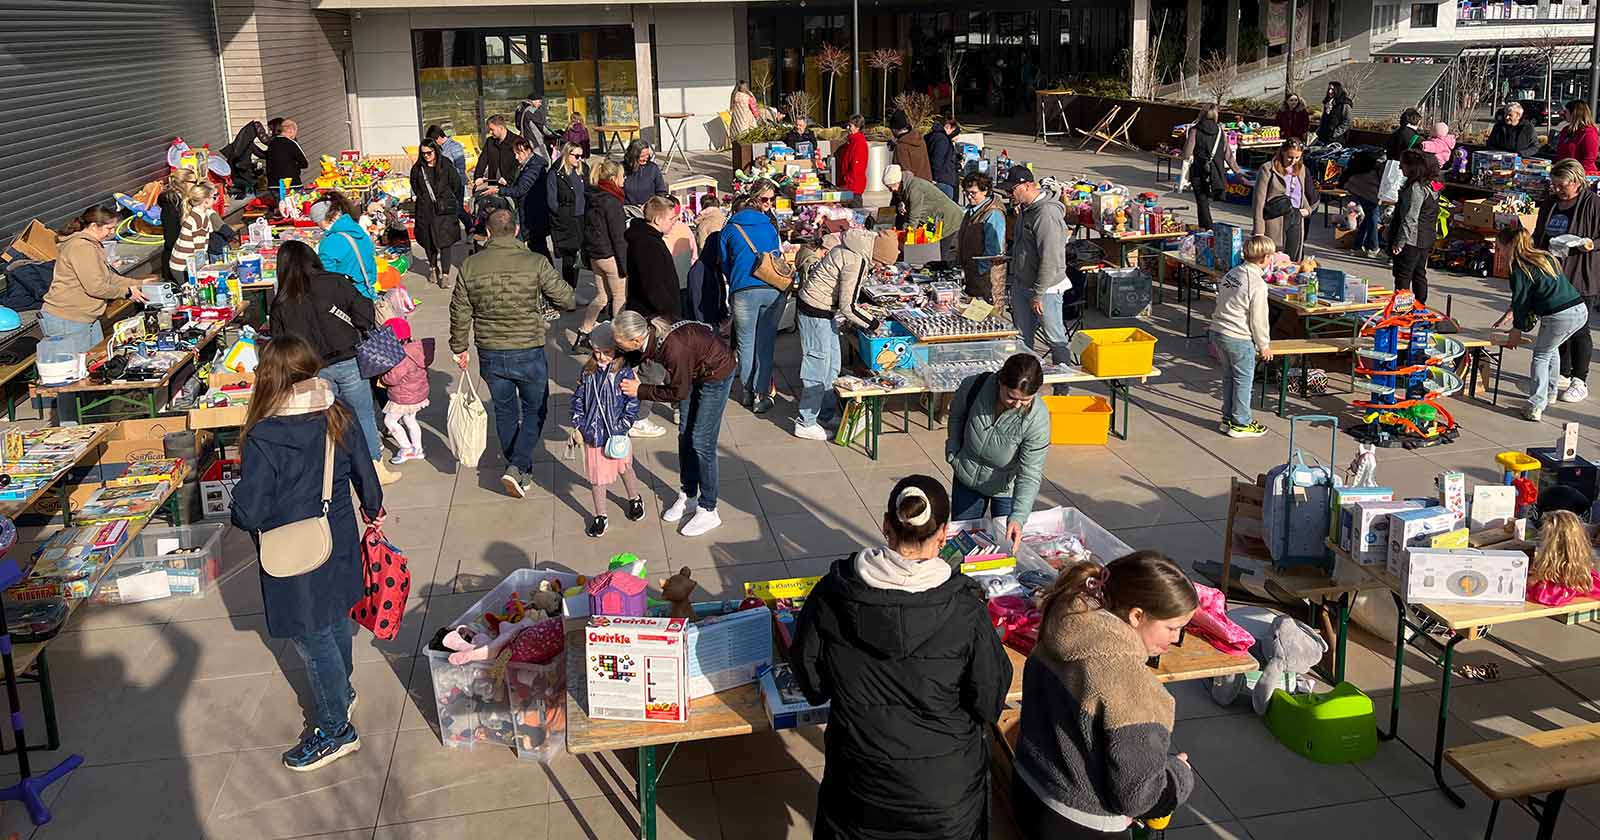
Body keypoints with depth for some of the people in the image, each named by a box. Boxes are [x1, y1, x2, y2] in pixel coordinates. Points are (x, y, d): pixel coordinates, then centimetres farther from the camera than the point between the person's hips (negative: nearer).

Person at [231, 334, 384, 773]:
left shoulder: (263, 440, -26)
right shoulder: (339, 416, -8)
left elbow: (250, 511, -23)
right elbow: (365, 474, 4)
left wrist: (237, 515, 1)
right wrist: (373, 510, 23)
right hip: (339, 546, 6)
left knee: (313, 639, 8)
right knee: (337, 620, 25)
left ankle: (335, 729, 20)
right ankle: (342, 692, 47)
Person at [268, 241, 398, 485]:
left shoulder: (280, 304, 0)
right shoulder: (335, 283, -7)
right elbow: (364, 317, -9)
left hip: (314, 371, 2)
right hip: (349, 362, -1)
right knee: (363, 417, 11)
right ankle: (376, 468, 18)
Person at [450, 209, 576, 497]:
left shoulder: (470, 266, -5)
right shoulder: (536, 263, -14)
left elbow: (460, 312, 2)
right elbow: (565, 297, -6)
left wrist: (459, 348, 15)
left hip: (490, 355, 3)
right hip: (528, 352, -3)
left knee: (505, 412, 21)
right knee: (535, 411, 15)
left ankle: (520, 472, 35)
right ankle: (518, 467, -1)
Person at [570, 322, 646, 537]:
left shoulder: (624, 373, -13)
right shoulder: (588, 373, -1)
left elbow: (633, 403, -11)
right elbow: (578, 399, 7)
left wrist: (622, 428, -15)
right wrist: (577, 425, 1)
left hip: (616, 433, -3)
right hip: (592, 433, 3)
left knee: (624, 469, 19)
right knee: (596, 476, 9)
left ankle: (635, 499, 45)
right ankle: (599, 515, 23)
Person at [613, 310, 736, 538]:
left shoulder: (673, 348, -41)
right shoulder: (648, 334, -19)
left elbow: (678, 392, -26)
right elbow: (631, 359, 5)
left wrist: (640, 391, -21)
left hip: (716, 373, -8)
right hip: (694, 372, 8)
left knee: (701, 443, -4)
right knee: (684, 435, 14)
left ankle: (708, 511, 8)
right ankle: (688, 496, 31)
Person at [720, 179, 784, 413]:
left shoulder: (731, 227, 9)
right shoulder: (769, 226, 9)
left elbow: (724, 262, 17)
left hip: (743, 291, -1)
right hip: (772, 290, 1)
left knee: (745, 343, 10)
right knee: (765, 344, 6)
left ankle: (748, 393, 17)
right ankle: (761, 396, 7)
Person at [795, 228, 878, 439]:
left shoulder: (852, 251, 5)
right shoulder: (855, 262, -24)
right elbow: (848, 306, -22)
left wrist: (859, 322, 12)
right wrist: (871, 324, -9)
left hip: (824, 310, 10)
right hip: (815, 312, -10)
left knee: (832, 363, 19)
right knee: (817, 367, -1)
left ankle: (827, 415, 31)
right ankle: (806, 424, 9)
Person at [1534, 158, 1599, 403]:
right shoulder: (1549, 204, 11)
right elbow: (1538, 236, 21)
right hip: (1553, 275, 6)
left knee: (1578, 329, -2)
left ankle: (1580, 381, 6)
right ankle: (1563, 374, 25)